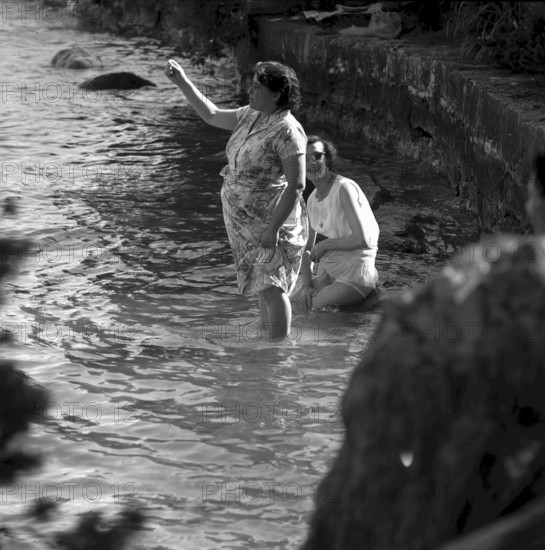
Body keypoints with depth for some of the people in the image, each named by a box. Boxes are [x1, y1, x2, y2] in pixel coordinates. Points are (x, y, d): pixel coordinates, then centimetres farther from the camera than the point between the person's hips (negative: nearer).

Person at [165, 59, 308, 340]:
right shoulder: (250, 116, 7)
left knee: (271, 289, -9)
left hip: (269, 222, -9)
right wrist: (182, 82, 15)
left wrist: (273, 228, -24)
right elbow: (211, 115, 22)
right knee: (262, 287, 16)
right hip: (245, 222, 9)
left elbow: (296, 185, -22)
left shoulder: (287, 131, -20)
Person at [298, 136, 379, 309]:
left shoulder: (344, 188, -19)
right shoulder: (312, 200, 6)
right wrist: (307, 284, -7)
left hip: (355, 276, -8)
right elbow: (307, 249, 10)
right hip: (329, 272, 8)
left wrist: (325, 244, -14)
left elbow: (362, 240, -27)